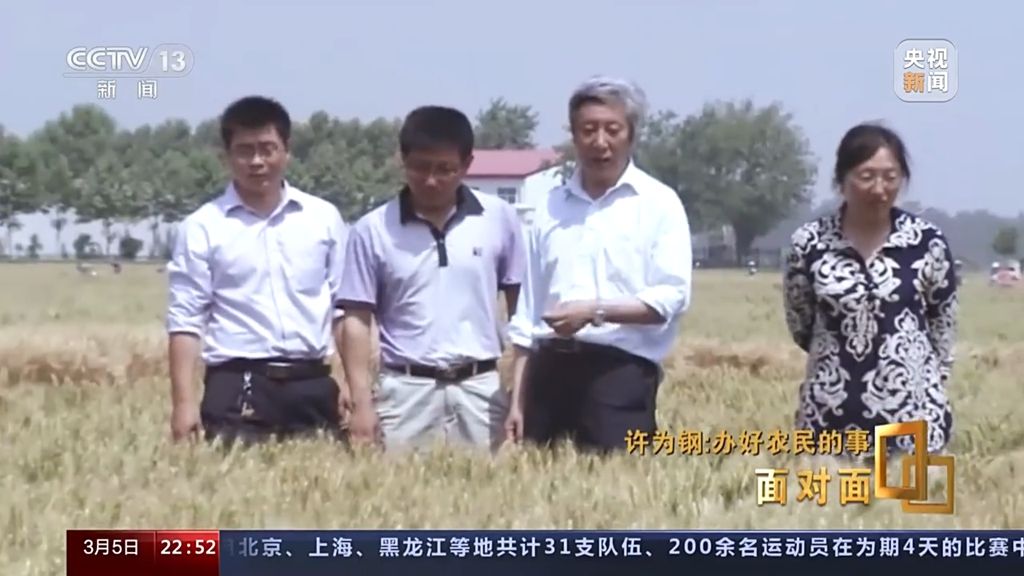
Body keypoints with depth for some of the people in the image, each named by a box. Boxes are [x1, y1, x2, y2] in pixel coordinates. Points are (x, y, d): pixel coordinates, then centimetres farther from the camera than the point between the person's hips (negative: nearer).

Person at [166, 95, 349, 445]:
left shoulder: (324, 218, 8)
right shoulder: (203, 227, 1)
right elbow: (186, 319, -2)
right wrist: (184, 401, -10)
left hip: (312, 385, 3)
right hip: (237, 387, -2)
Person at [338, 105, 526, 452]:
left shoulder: (499, 218, 3)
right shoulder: (373, 229, 0)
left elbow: (522, 307, 8)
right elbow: (357, 319, 2)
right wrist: (362, 403, -6)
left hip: (481, 388, 1)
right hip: (407, 390, -1)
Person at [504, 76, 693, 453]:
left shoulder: (658, 203, 1)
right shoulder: (551, 207, 13)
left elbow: (671, 297, -8)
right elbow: (528, 310, 13)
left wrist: (596, 311, -20)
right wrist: (517, 402, 9)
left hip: (621, 369, -4)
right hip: (551, 368, 4)